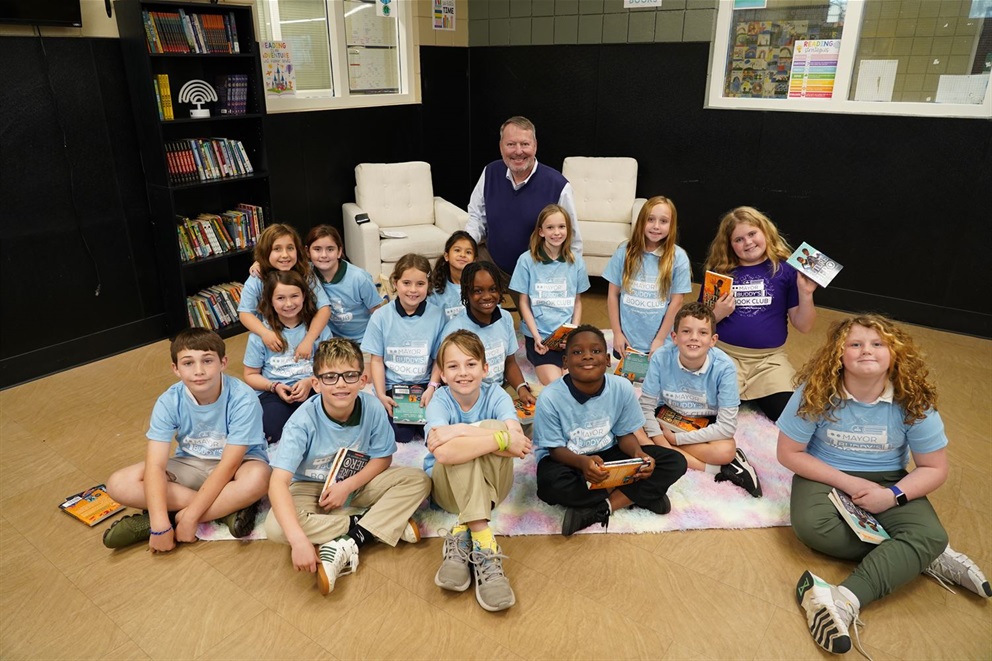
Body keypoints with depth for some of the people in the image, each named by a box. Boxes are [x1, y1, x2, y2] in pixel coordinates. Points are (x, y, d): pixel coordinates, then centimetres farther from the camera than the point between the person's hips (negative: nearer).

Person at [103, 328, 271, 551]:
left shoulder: (243, 399, -25)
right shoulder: (169, 402, -16)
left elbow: (228, 465, -25)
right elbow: (155, 464, -22)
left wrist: (189, 517, -28)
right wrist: (160, 524, -33)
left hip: (237, 463, -4)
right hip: (192, 465, 4)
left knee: (257, 477, -39)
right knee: (119, 485, -18)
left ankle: (176, 515, -20)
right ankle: (230, 507, -19)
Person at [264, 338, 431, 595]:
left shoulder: (373, 409, -21)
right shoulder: (303, 420, -28)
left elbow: (382, 457, -5)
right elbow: (278, 482, -34)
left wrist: (348, 485, -21)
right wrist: (299, 540, -45)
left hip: (357, 481, 2)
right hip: (311, 488, -2)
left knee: (418, 480, -17)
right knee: (276, 527, -33)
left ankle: (347, 545, -22)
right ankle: (378, 525, -21)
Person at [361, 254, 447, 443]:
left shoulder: (437, 315, -3)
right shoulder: (381, 316, -3)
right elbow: (377, 360, 0)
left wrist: (432, 387, -12)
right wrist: (381, 395, -9)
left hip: (425, 384, 1)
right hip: (392, 386, 0)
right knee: (401, 434, -18)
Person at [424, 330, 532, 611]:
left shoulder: (496, 395, -12)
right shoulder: (440, 401, -16)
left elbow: (517, 443, -31)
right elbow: (442, 452, -37)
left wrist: (460, 431, -34)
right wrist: (502, 439, -41)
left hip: (491, 484, 2)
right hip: (447, 487, -1)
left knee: (495, 427, -29)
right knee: (456, 452, -34)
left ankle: (462, 537, -31)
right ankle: (482, 543, -37)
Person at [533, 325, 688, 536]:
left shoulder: (622, 387, -14)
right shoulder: (550, 398, -23)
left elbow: (625, 434, -2)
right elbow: (556, 449, -16)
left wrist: (639, 454, -25)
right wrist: (583, 462, -38)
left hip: (608, 455, 4)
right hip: (566, 459, -3)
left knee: (675, 462, -12)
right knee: (551, 484, -39)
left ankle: (599, 509, -19)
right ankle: (637, 494, -16)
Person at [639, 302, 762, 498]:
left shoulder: (724, 367, -25)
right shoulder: (661, 358, -23)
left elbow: (727, 426, -23)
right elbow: (646, 406, -15)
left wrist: (675, 439, -23)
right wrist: (662, 442, -30)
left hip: (706, 424, -3)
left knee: (726, 450, -34)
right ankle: (715, 468, -19)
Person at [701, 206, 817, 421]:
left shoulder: (786, 270, 3)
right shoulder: (719, 271, 5)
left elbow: (803, 326, 4)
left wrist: (806, 294, -12)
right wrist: (717, 314, -11)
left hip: (770, 358, 0)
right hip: (724, 354, 0)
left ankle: (755, 397, 10)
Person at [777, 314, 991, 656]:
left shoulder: (913, 401, -15)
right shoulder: (814, 394, -19)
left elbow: (935, 468, -5)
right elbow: (789, 453, -12)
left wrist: (893, 496, -21)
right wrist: (847, 482, -18)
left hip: (887, 481, 2)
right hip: (827, 476, -1)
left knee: (930, 536, -26)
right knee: (812, 525, -33)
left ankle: (844, 601, -39)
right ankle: (922, 559, -14)